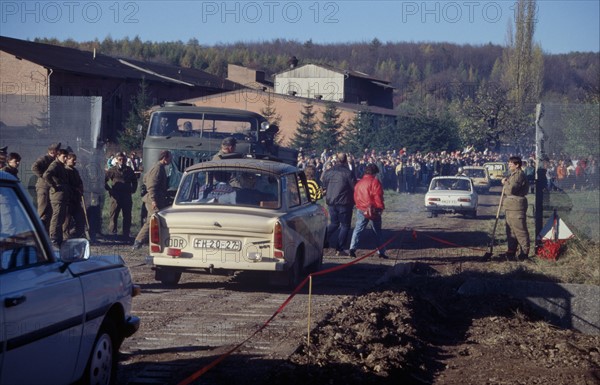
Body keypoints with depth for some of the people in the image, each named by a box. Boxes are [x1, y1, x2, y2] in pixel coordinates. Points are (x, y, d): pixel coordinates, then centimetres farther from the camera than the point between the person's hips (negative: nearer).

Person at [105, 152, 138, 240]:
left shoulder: (129, 170, 12)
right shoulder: (112, 170, 3)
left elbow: (135, 181, 25)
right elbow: (104, 180, 8)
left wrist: (133, 190, 13)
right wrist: (109, 189, 1)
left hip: (127, 196, 2)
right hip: (116, 196, -2)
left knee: (127, 216, 3)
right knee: (114, 215, -2)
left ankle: (126, 235, 9)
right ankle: (113, 233, 3)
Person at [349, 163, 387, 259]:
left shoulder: (359, 182, 9)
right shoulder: (375, 182, -9)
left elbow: (356, 196, 13)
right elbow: (378, 196, -14)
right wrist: (380, 208, -8)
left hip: (361, 209, 4)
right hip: (373, 210, -4)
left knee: (358, 229, 6)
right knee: (377, 231, 7)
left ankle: (353, 248, -12)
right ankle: (381, 252, 10)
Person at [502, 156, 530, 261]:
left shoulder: (519, 175, -14)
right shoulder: (513, 174, 19)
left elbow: (511, 189, -23)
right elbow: (508, 190, 25)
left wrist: (505, 183, -6)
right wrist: (506, 183, 7)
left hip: (516, 206, -11)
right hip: (510, 206, 11)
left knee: (520, 229, -7)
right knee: (510, 230, 14)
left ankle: (525, 252, -4)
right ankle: (511, 251, 19)